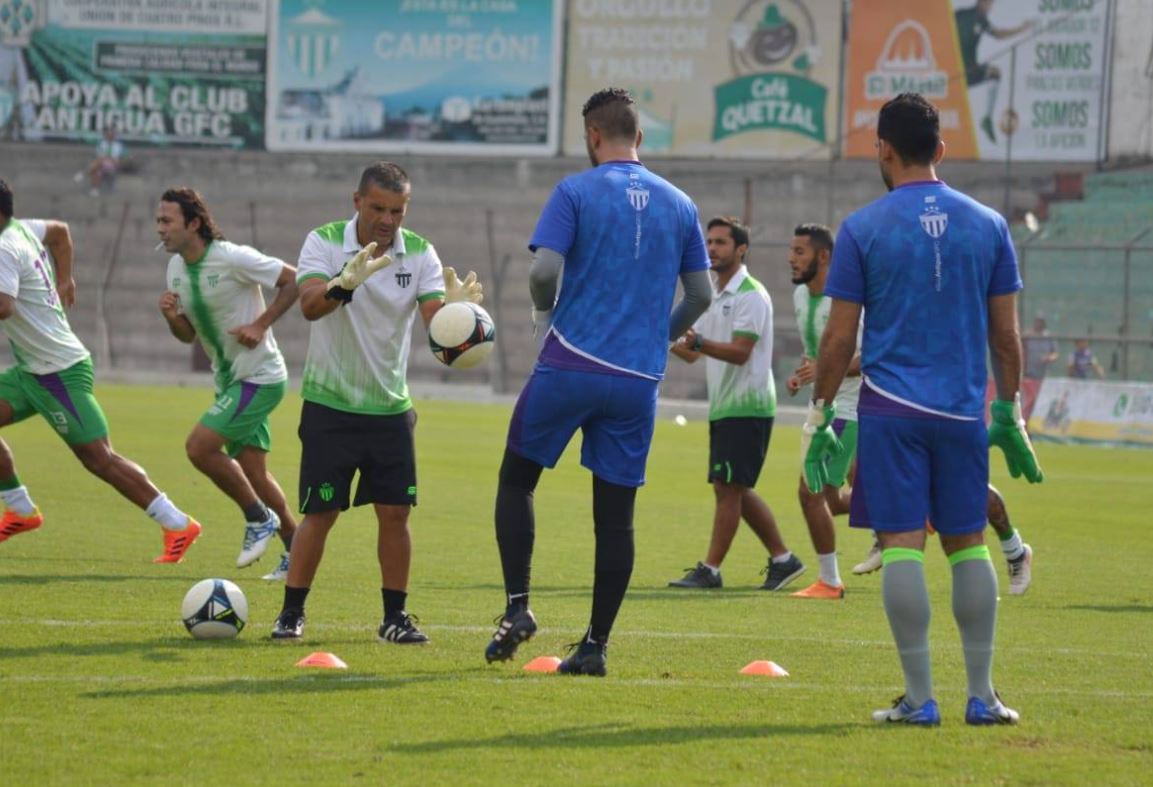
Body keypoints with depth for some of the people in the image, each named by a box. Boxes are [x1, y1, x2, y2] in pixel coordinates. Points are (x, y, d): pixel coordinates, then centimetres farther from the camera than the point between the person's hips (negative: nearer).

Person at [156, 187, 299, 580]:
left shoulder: (233, 259, -19)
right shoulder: (176, 267, 5)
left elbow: (294, 280, -14)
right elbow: (188, 334, 13)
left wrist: (261, 324, -19)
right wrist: (171, 317, -9)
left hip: (259, 377, -8)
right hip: (229, 379, 8)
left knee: (199, 447, -18)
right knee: (252, 472, 8)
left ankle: (259, 519, -1)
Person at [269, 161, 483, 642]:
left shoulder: (420, 254, -2)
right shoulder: (324, 243, -11)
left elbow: (433, 317, -14)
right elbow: (310, 305, -27)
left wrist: (453, 308, -38)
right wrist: (345, 283, -48)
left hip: (391, 405, 3)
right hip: (330, 404, -3)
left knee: (395, 512, 0)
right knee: (320, 513, -3)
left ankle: (395, 618, 10)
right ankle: (291, 613, 9)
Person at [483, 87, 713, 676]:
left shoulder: (576, 191, -3)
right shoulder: (679, 205, 10)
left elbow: (544, 269, -14)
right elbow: (701, 295, 12)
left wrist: (544, 313, 7)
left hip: (571, 363, -3)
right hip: (639, 379, 3)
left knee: (516, 479, 14)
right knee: (615, 513, 6)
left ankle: (518, 606, 1)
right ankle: (595, 645, 6)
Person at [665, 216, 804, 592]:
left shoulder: (751, 295, -12)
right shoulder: (714, 296, 17)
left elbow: (740, 351, -23)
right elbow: (692, 353, 18)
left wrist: (698, 341, -36)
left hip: (746, 407, -10)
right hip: (723, 407, 10)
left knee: (729, 488, -8)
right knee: (736, 490, 11)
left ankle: (710, 570, -7)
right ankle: (782, 559, 18)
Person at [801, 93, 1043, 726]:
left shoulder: (863, 229, -3)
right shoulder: (988, 225, 6)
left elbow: (839, 337, -3)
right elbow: (1006, 334, 8)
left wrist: (819, 415, 5)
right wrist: (1009, 412, 17)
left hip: (890, 411, -3)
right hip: (964, 412, 3)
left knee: (902, 544, -2)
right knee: (968, 545, 10)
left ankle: (919, 698, -4)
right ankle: (982, 695, 10)